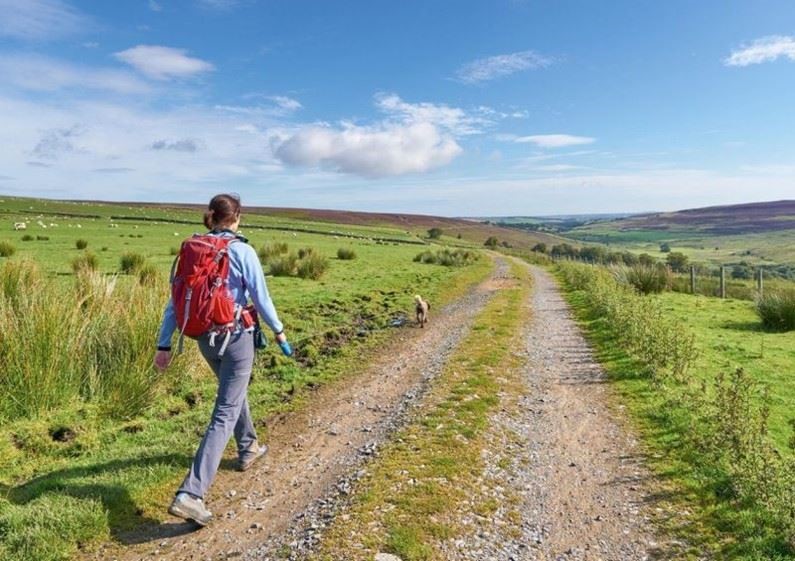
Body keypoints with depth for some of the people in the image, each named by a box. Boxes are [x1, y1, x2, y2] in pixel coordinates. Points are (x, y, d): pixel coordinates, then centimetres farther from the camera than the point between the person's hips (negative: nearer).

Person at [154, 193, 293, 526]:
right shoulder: (242, 251, -13)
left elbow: (175, 301, 1)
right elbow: (261, 298, -9)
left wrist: (164, 345, 6)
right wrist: (278, 330, 6)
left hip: (205, 339, 6)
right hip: (235, 337, -6)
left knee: (233, 390, 29)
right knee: (225, 414, -4)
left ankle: (248, 449, 47)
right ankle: (191, 494, -12)